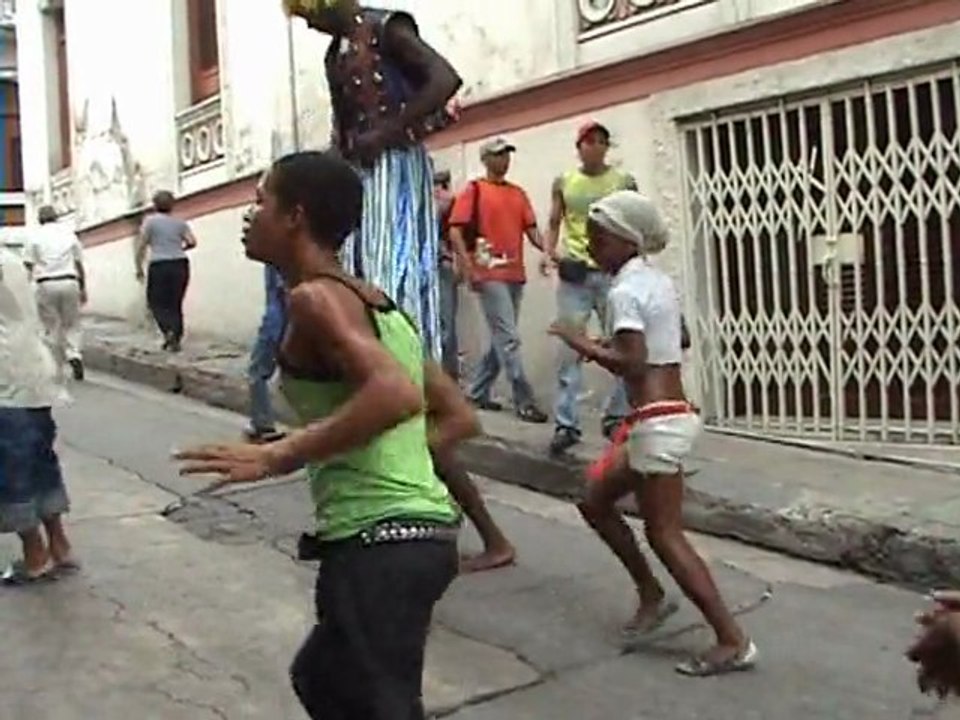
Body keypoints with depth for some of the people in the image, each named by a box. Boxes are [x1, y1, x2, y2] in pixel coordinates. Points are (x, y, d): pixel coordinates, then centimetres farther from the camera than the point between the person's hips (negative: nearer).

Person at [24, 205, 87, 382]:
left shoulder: (34, 236, 1)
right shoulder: (69, 233, 7)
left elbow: (28, 263, -3)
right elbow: (79, 264, 8)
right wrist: (83, 288, 15)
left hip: (46, 285, -1)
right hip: (69, 282, 1)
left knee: (52, 327, 8)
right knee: (72, 324, 13)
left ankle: (57, 368, 11)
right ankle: (74, 354, -11)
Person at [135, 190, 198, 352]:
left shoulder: (150, 221, 0)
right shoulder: (179, 222, 10)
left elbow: (141, 246, -3)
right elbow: (192, 242, 5)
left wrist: (139, 268, 4)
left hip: (160, 266, -3)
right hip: (181, 265, 4)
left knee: (157, 302, 7)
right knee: (175, 304, 10)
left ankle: (168, 330, -16)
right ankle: (176, 340, 6)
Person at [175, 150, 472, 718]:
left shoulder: (315, 297, -10)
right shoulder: (379, 303, 16)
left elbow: (396, 395, -27)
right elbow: (461, 418, 17)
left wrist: (278, 457, -20)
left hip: (378, 541, -10)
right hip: (421, 530, 10)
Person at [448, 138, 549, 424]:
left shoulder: (518, 193, 16)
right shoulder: (474, 190, -1)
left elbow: (530, 228, 10)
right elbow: (455, 231, -6)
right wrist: (469, 268, -15)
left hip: (515, 274, 7)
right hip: (489, 275, -7)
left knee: (500, 338, 12)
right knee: (508, 338, -8)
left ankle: (477, 392, 25)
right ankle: (524, 401, -4)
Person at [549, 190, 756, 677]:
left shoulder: (624, 291, -14)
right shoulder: (658, 281, 13)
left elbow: (633, 363, -25)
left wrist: (585, 346, -10)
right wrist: (601, 348, 17)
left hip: (657, 422, -10)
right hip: (669, 415, 10)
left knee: (664, 535, -3)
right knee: (594, 500, 20)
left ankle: (734, 642, 0)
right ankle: (652, 595, 27)